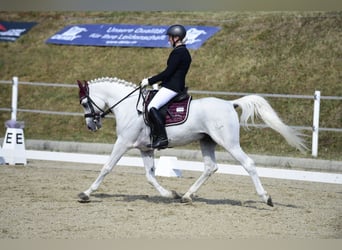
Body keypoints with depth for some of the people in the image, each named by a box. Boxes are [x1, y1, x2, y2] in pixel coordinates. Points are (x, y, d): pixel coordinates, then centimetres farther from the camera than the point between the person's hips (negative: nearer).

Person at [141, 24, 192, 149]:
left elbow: (168, 72, -19)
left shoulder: (178, 52, -14)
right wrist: (152, 80, 22)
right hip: (178, 86, 11)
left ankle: (162, 138, -27)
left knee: (152, 107, -21)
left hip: (172, 87, -11)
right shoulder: (184, 52, 18)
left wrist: (150, 81, -12)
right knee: (153, 107, 19)